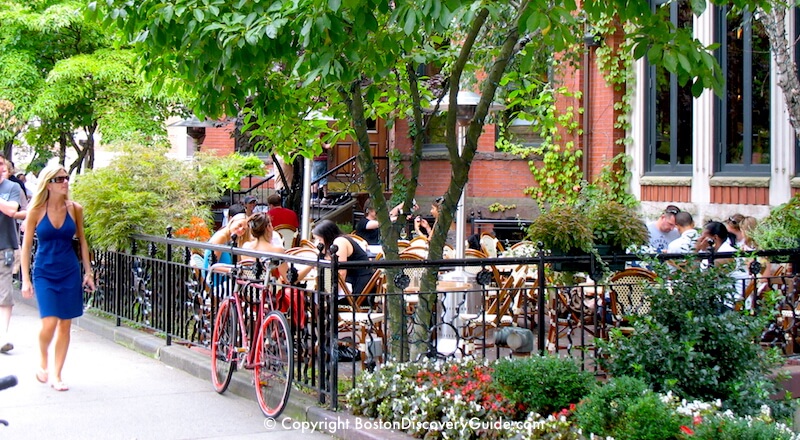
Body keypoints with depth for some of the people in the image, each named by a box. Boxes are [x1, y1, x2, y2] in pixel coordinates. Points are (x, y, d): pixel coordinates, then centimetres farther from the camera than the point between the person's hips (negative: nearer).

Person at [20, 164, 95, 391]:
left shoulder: (75, 209, -1)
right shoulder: (37, 211, -8)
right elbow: (26, 246, -3)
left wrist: (88, 272, 7)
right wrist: (25, 279, -5)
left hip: (70, 272, 3)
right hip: (45, 273, -3)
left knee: (65, 325, 3)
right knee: (49, 323, -13)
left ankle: (56, 375, 14)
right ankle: (43, 361, 16)